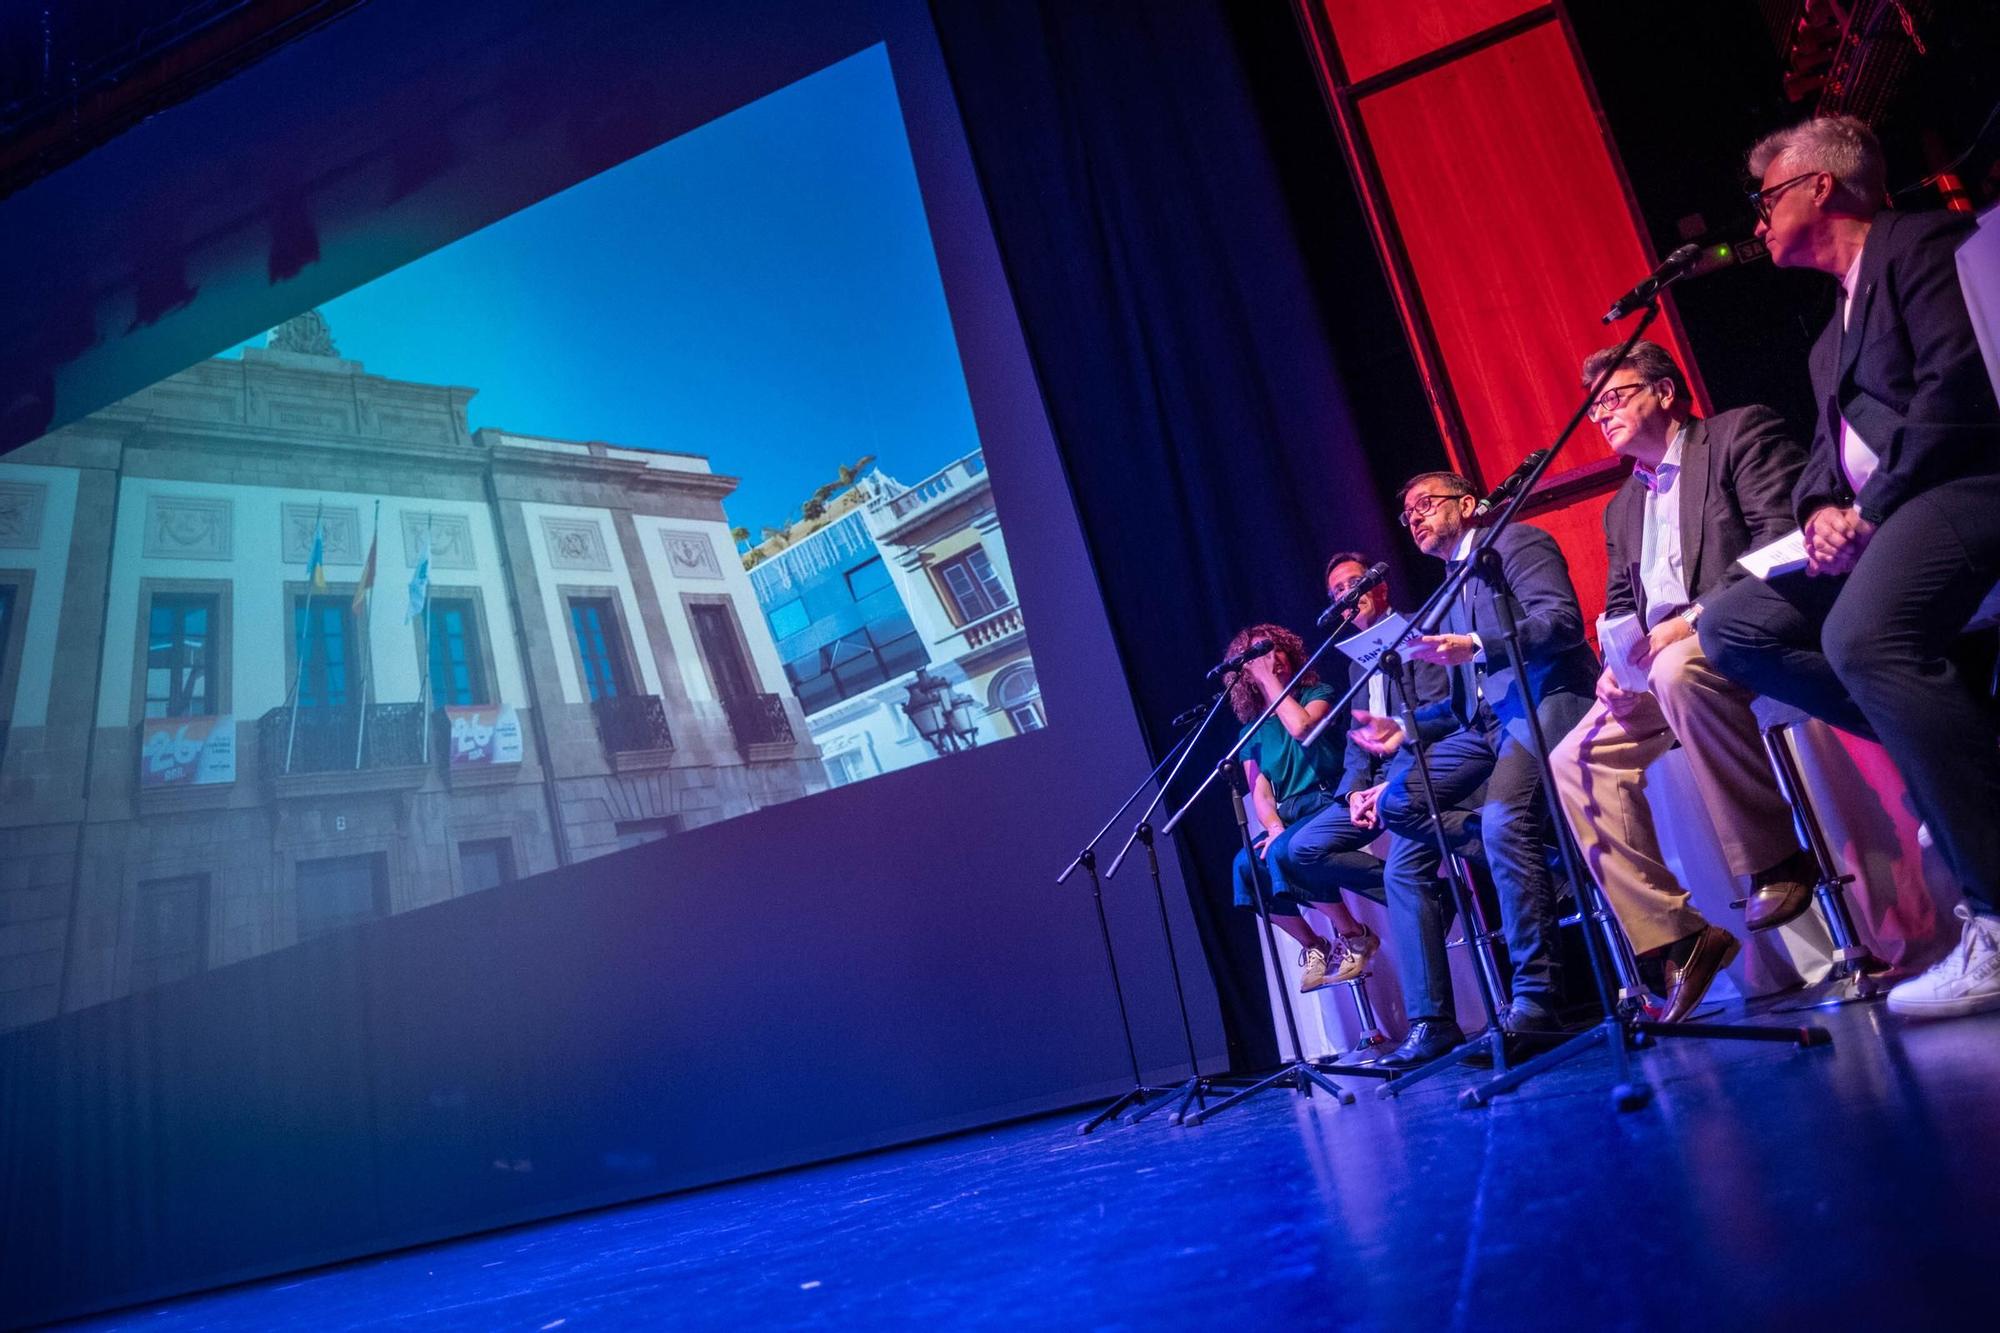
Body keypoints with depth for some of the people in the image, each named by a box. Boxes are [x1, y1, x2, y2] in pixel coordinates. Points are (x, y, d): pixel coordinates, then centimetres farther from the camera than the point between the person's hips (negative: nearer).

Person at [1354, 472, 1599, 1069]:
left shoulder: (1516, 543, 6)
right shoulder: (1451, 592, 27)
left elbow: (1562, 620, -12)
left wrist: (1475, 645, -25)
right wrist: (1405, 727, 7)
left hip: (1546, 700, -8)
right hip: (1487, 722, 8)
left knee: (1503, 818, -33)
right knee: (1396, 801, -12)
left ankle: (1534, 998, -20)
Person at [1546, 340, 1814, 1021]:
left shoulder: (1741, 433, 2)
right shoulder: (1622, 507, 24)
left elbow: (1783, 535, -13)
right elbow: (1620, 604, 20)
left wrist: (1693, 618, -24)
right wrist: (1618, 659, -4)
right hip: (1661, 661, 7)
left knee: (1680, 668, -39)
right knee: (1575, 759, -13)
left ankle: (1777, 862, -23)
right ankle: (1671, 938, -11)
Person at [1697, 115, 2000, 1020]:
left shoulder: (1919, 242, -1)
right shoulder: (1834, 329, 26)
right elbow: (1828, 448, 20)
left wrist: (1874, 506, -17)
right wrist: (1821, 508, -1)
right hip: (1879, 522, 10)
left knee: (1863, 632, -35)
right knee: (1732, 625, -2)